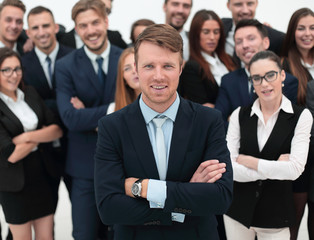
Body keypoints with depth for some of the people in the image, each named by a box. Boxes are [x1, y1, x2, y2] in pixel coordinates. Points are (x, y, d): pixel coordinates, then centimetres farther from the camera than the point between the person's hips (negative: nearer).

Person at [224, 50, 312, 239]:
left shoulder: (301, 116, -6)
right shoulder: (240, 115, -1)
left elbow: (295, 169, -17)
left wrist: (247, 160, -12)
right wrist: (274, 169, -13)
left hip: (276, 214, -2)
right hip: (238, 209, 2)